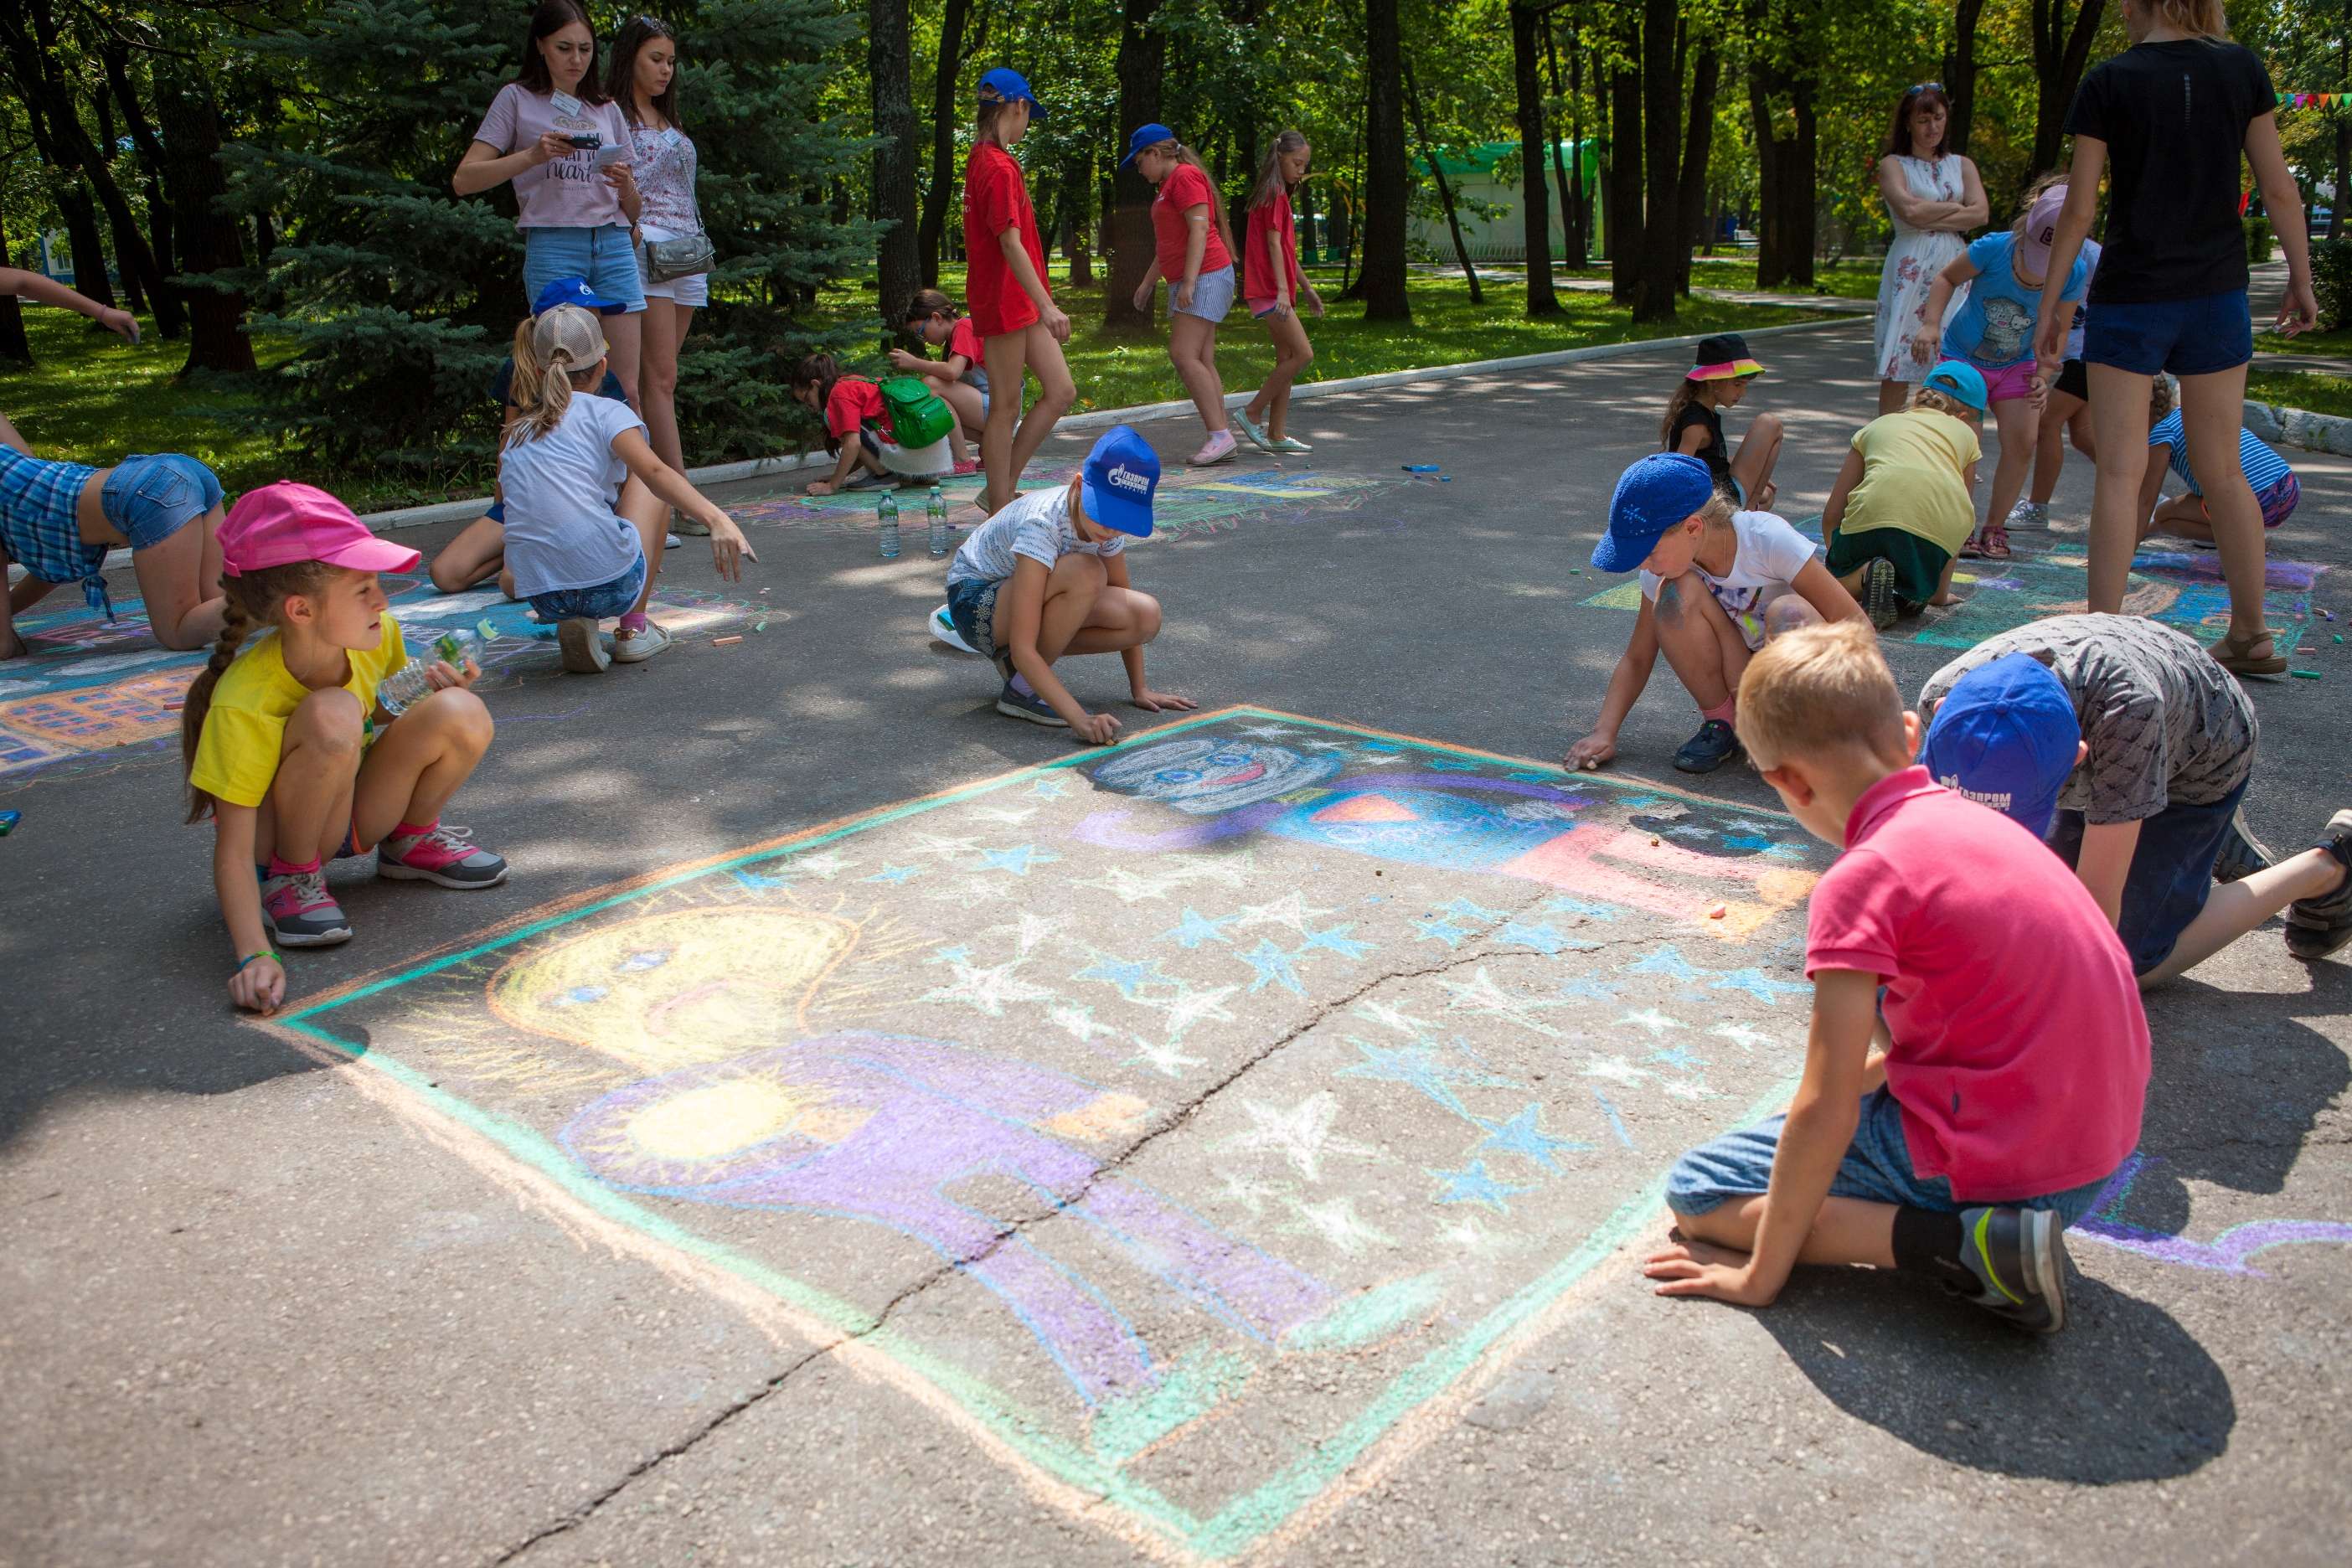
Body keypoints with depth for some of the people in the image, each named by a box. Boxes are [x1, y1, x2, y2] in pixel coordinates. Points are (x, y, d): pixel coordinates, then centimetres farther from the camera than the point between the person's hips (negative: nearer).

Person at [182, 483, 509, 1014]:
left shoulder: (378, 635, -16)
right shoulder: (244, 704, -32)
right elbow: (233, 850, -30)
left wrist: (431, 694, -15)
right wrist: (253, 955, -42)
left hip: (353, 806, 5)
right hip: (279, 832, -5)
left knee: (463, 714, -22)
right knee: (332, 716, -36)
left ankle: (412, 841, 7)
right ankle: (292, 876, -11)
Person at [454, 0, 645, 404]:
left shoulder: (607, 109, 21)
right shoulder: (518, 99, 9)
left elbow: (634, 211, 20)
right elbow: (463, 180, 0)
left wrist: (625, 185, -3)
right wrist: (532, 155, -11)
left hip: (615, 246, 4)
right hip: (552, 245, -3)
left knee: (627, 388, -5)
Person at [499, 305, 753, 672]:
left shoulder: (515, 436, 21)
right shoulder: (606, 412, 4)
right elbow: (654, 472, -15)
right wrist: (716, 519, -27)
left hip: (540, 597, 5)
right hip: (613, 584, -5)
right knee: (645, 483, 24)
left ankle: (576, 625, 8)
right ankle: (633, 629, 19)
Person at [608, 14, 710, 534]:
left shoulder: (667, 120, 24)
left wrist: (697, 244, 14)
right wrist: (629, 227, -21)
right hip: (642, 248, -8)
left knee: (654, 380, 5)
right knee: (661, 377, -13)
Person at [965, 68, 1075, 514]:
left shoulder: (984, 159, 15)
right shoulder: (999, 167, -16)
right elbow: (1010, 244, -23)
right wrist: (1047, 307, -27)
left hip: (1021, 301, 10)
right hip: (1004, 301, -10)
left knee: (1061, 392, 9)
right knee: (1006, 407, -2)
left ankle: (1001, 490, 14)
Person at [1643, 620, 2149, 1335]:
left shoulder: (1861, 880, -19)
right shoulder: (1972, 818, 7)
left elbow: (1824, 1112, -18)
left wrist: (1762, 1272, -10)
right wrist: (1861, 1074, 25)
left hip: (1995, 1165, -9)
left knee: (1695, 1190, 0)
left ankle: (1961, 1245, -13)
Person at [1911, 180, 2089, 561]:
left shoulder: (2074, 273, -20)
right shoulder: (1993, 249, -28)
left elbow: (2057, 331, -7)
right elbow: (1947, 277, -10)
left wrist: (2042, 375, -21)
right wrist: (1931, 324, -24)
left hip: (2016, 365, 3)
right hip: (1962, 356, -2)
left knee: (2022, 442, -9)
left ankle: (1994, 527, 6)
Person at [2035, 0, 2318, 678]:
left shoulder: (2109, 82, -7)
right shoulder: (2243, 68, 2)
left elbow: (2078, 212, -7)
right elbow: (2279, 190, 2)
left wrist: (2050, 309, 1)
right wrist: (2302, 281, 12)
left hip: (2130, 298, -4)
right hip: (2218, 294, 4)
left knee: (2119, 471, -2)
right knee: (2222, 470, 12)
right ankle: (2250, 635, 19)